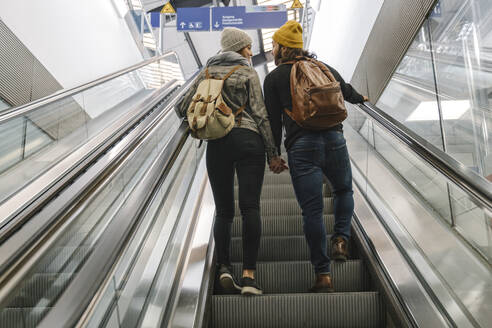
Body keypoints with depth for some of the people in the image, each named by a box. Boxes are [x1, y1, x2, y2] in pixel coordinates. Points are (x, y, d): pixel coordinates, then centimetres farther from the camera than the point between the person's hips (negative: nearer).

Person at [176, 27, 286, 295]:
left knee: (223, 210, 9)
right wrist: (272, 152, 1)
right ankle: (248, 274, -13)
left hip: (217, 145, 3)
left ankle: (224, 267, -6)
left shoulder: (207, 72, 15)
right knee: (250, 207, -6)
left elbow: (183, 107, 12)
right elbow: (260, 114, -1)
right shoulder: (247, 72, 6)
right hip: (248, 140, -3)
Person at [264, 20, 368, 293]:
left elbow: (274, 120, 1)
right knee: (344, 191, 27)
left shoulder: (274, 78, 7)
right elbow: (347, 92, 33)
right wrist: (361, 98, 55)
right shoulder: (324, 68, 18)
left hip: (301, 147, -3)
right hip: (334, 139, 3)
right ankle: (340, 240, 8)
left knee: (312, 211, 0)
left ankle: (323, 275, 2)